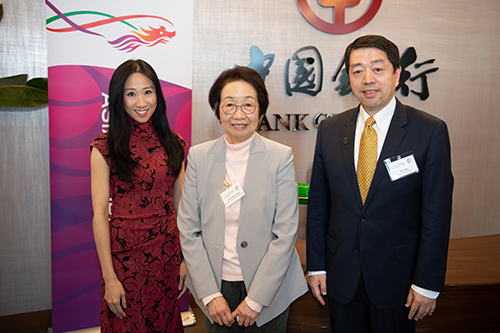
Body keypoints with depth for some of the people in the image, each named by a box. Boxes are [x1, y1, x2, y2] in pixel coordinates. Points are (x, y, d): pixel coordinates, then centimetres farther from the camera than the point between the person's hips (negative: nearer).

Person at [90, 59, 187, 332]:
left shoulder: (173, 144, 3)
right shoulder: (105, 148, -8)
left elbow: (180, 207, 5)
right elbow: (99, 215, -9)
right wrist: (109, 277, -11)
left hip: (167, 255, 4)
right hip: (124, 255, -3)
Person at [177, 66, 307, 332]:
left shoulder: (281, 156, -10)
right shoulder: (199, 156, -4)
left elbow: (286, 233, -11)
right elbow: (189, 230, -3)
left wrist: (256, 298, -12)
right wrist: (210, 294, -7)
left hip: (268, 287, -1)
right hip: (215, 285, 2)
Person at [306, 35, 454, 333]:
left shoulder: (431, 131, -9)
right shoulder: (330, 130, -1)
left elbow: (437, 213, -9)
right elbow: (318, 203, 2)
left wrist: (427, 283, -9)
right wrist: (316, 265, 3)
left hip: (397, 276, -2)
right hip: (341, 277, 3)